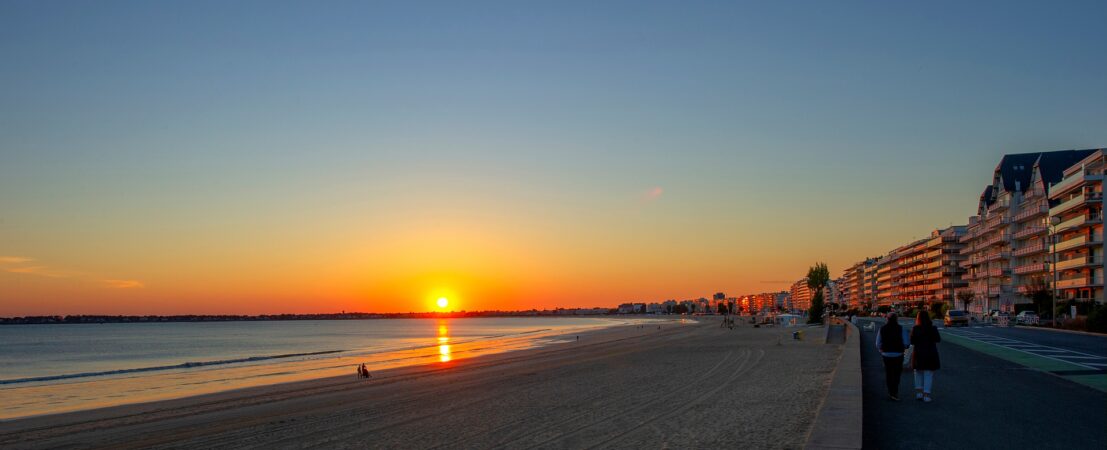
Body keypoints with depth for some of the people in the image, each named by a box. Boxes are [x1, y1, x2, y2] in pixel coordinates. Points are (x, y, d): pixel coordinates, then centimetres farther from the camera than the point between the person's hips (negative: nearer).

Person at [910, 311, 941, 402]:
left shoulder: (915, 329, -10)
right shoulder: (933, 328, -9)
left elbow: (912, 342, -7)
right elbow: (938, 339, 4)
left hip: (919, 354, 0)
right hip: (931, 354, 0)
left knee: (918, 373, 19)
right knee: (928, 374, 7)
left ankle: (919, 392, 14)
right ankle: (926, 395, 3)